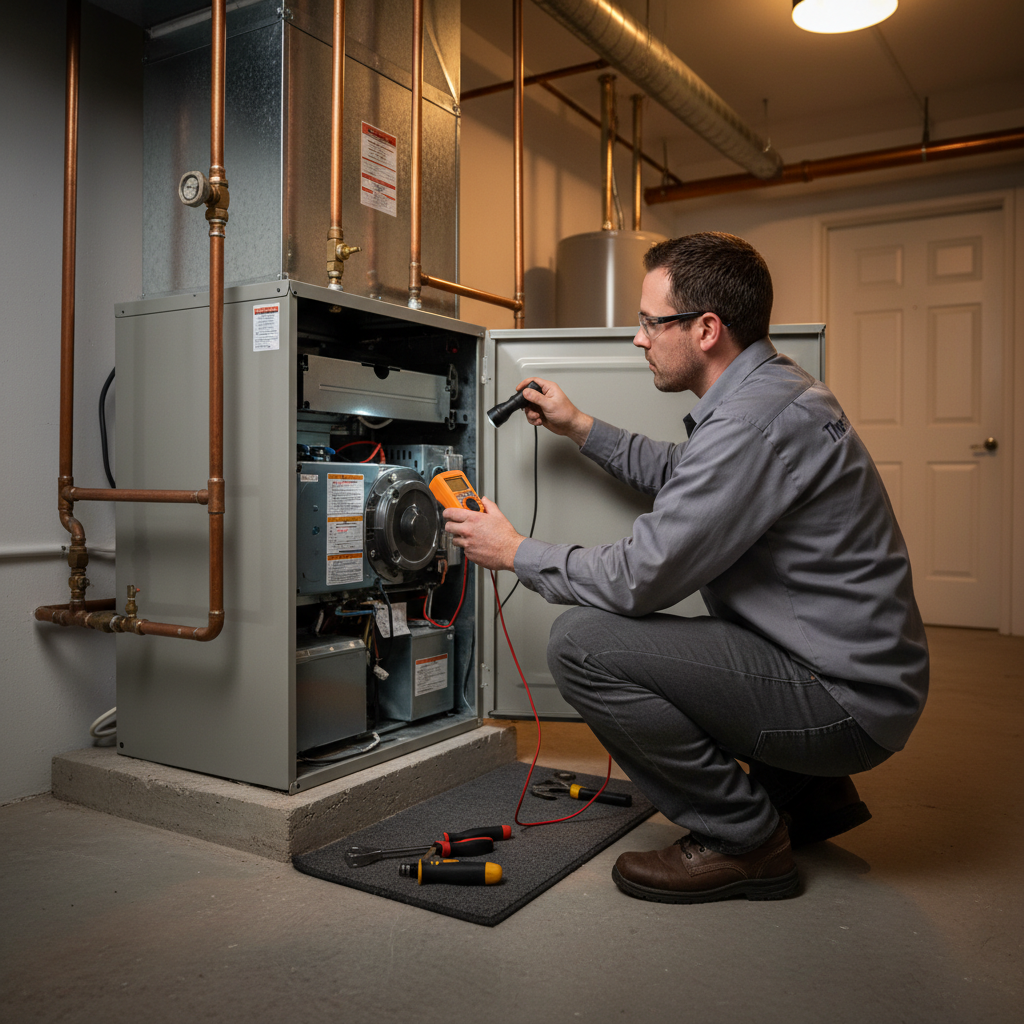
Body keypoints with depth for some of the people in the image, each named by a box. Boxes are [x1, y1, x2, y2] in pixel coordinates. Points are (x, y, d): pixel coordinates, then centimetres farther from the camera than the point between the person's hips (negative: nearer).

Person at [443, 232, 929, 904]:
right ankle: (811, 796, 24)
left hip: (843, 701, -10)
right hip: (852, 667, 10)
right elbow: (682, 476, 26)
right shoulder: (772, 386, 9)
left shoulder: (757, 419, -24)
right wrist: (581, 428, 22)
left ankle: (745, 840, -1)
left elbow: (639, 578, -23)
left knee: (582, 641, -19)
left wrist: (517, 552, -8)